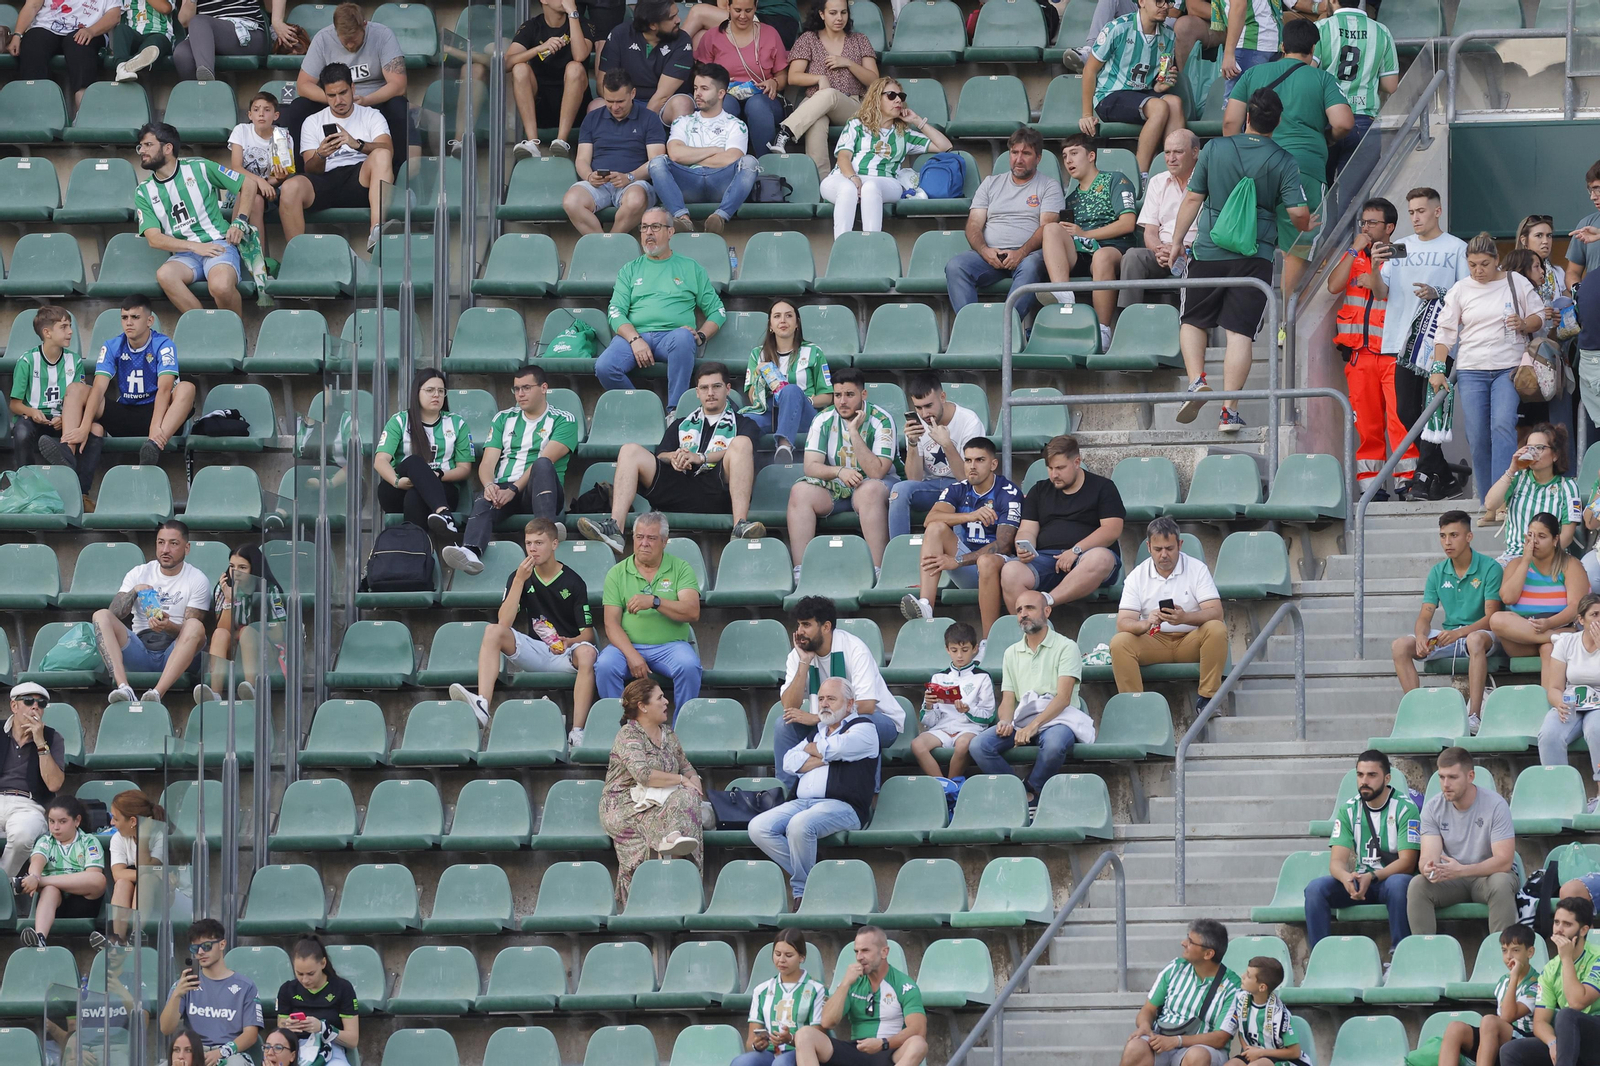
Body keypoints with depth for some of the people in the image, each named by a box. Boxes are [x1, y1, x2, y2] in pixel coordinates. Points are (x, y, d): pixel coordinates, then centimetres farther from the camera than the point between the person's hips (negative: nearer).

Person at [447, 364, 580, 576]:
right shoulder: (504, 419, 23)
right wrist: (489, 485, -14)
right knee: (483, 503, -33)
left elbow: (546, 460, -7)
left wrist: (513, 490, -20)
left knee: (542, 465, -35)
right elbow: (487, 462, 11)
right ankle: (471, 552, -63)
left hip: (536, 492, -2)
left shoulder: (563, 421, 9)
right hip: (503, 491, 2)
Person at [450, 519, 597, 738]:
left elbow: (588, 634, -4)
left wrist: (569, 642, -27)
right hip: (533, 652, 3)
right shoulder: (519, 577, 6)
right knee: (493, 631, -21)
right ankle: (481, 705, -41)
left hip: (565, 654, -3)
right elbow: (504, 623, -8)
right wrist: (519, 581, -14)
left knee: (587, 653, -36)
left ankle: (577, 732, -44)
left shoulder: (572, 582, -2)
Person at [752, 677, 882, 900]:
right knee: (758, 828, -16)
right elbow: (790, 763, 12)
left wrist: (810, 748, 9)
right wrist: (825, 757, -1)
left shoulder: (863, 728, 6)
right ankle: (809, 875, -16)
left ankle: (802, 889, -19)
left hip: (841, 805, -7)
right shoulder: (817, 729, 26)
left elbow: (834, 748, -13)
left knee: (799, 825, -36)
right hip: (801, 803, 7)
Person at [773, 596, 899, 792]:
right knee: (785, 724, -18)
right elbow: (789, 708, -17)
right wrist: (804, 662, -24)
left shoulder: (854, 649, -21)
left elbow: (865, 707, -29)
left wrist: (815, 718, -31)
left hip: (880, 719, -5)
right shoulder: (797, 656, -7)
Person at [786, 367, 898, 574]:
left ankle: (877, 571, -41)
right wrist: (839, 471, -29)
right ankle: (800, 571, -28)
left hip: (872, 487, -4)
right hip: (835, 487, 4)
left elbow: (876, 472, -21)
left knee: (869, 490, -38)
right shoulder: (824, 421, -1)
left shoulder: (881, 421, -12)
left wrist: (854, 433, -26)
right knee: (800, 491, -24)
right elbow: (811, 466, -8)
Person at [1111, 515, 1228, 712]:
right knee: (1119, 642, -27)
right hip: (1154, 643, 1)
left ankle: (1207, 697, -25)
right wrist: (1145, 624, -33)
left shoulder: (1196, 569, -3)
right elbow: (1123, 623, -9)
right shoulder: (1137, 576, 0)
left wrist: (1185, 618, -35)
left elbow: (1215, 613, -14)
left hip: (1191, 641, -1)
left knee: (1217, 629, -31)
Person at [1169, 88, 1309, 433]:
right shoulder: (1283, 162, -4)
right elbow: (1298, 212, -9)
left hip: (1209, 252, 1)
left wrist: (1176, 241, 15)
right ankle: (1229, 410, -7)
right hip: (1256, 256, 0)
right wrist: (1305, 227, 16)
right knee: (1240, 331, -1)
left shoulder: (1215, 149, -1)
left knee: (1193, 322, 17)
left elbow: (1192, 198, 4)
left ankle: (1196, 380, -6)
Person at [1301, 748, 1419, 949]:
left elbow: (1407, 862, -14)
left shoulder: (1404, 808, -7)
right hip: (1359, 880, 4)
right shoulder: (1349, 810, 4)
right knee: (1315, 888, -23)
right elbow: (1336, 861, -3)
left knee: (1398, 884, -40)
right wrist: (1346, 878, -28)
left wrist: (1372, 877, -29)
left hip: (1392, 877, -4)